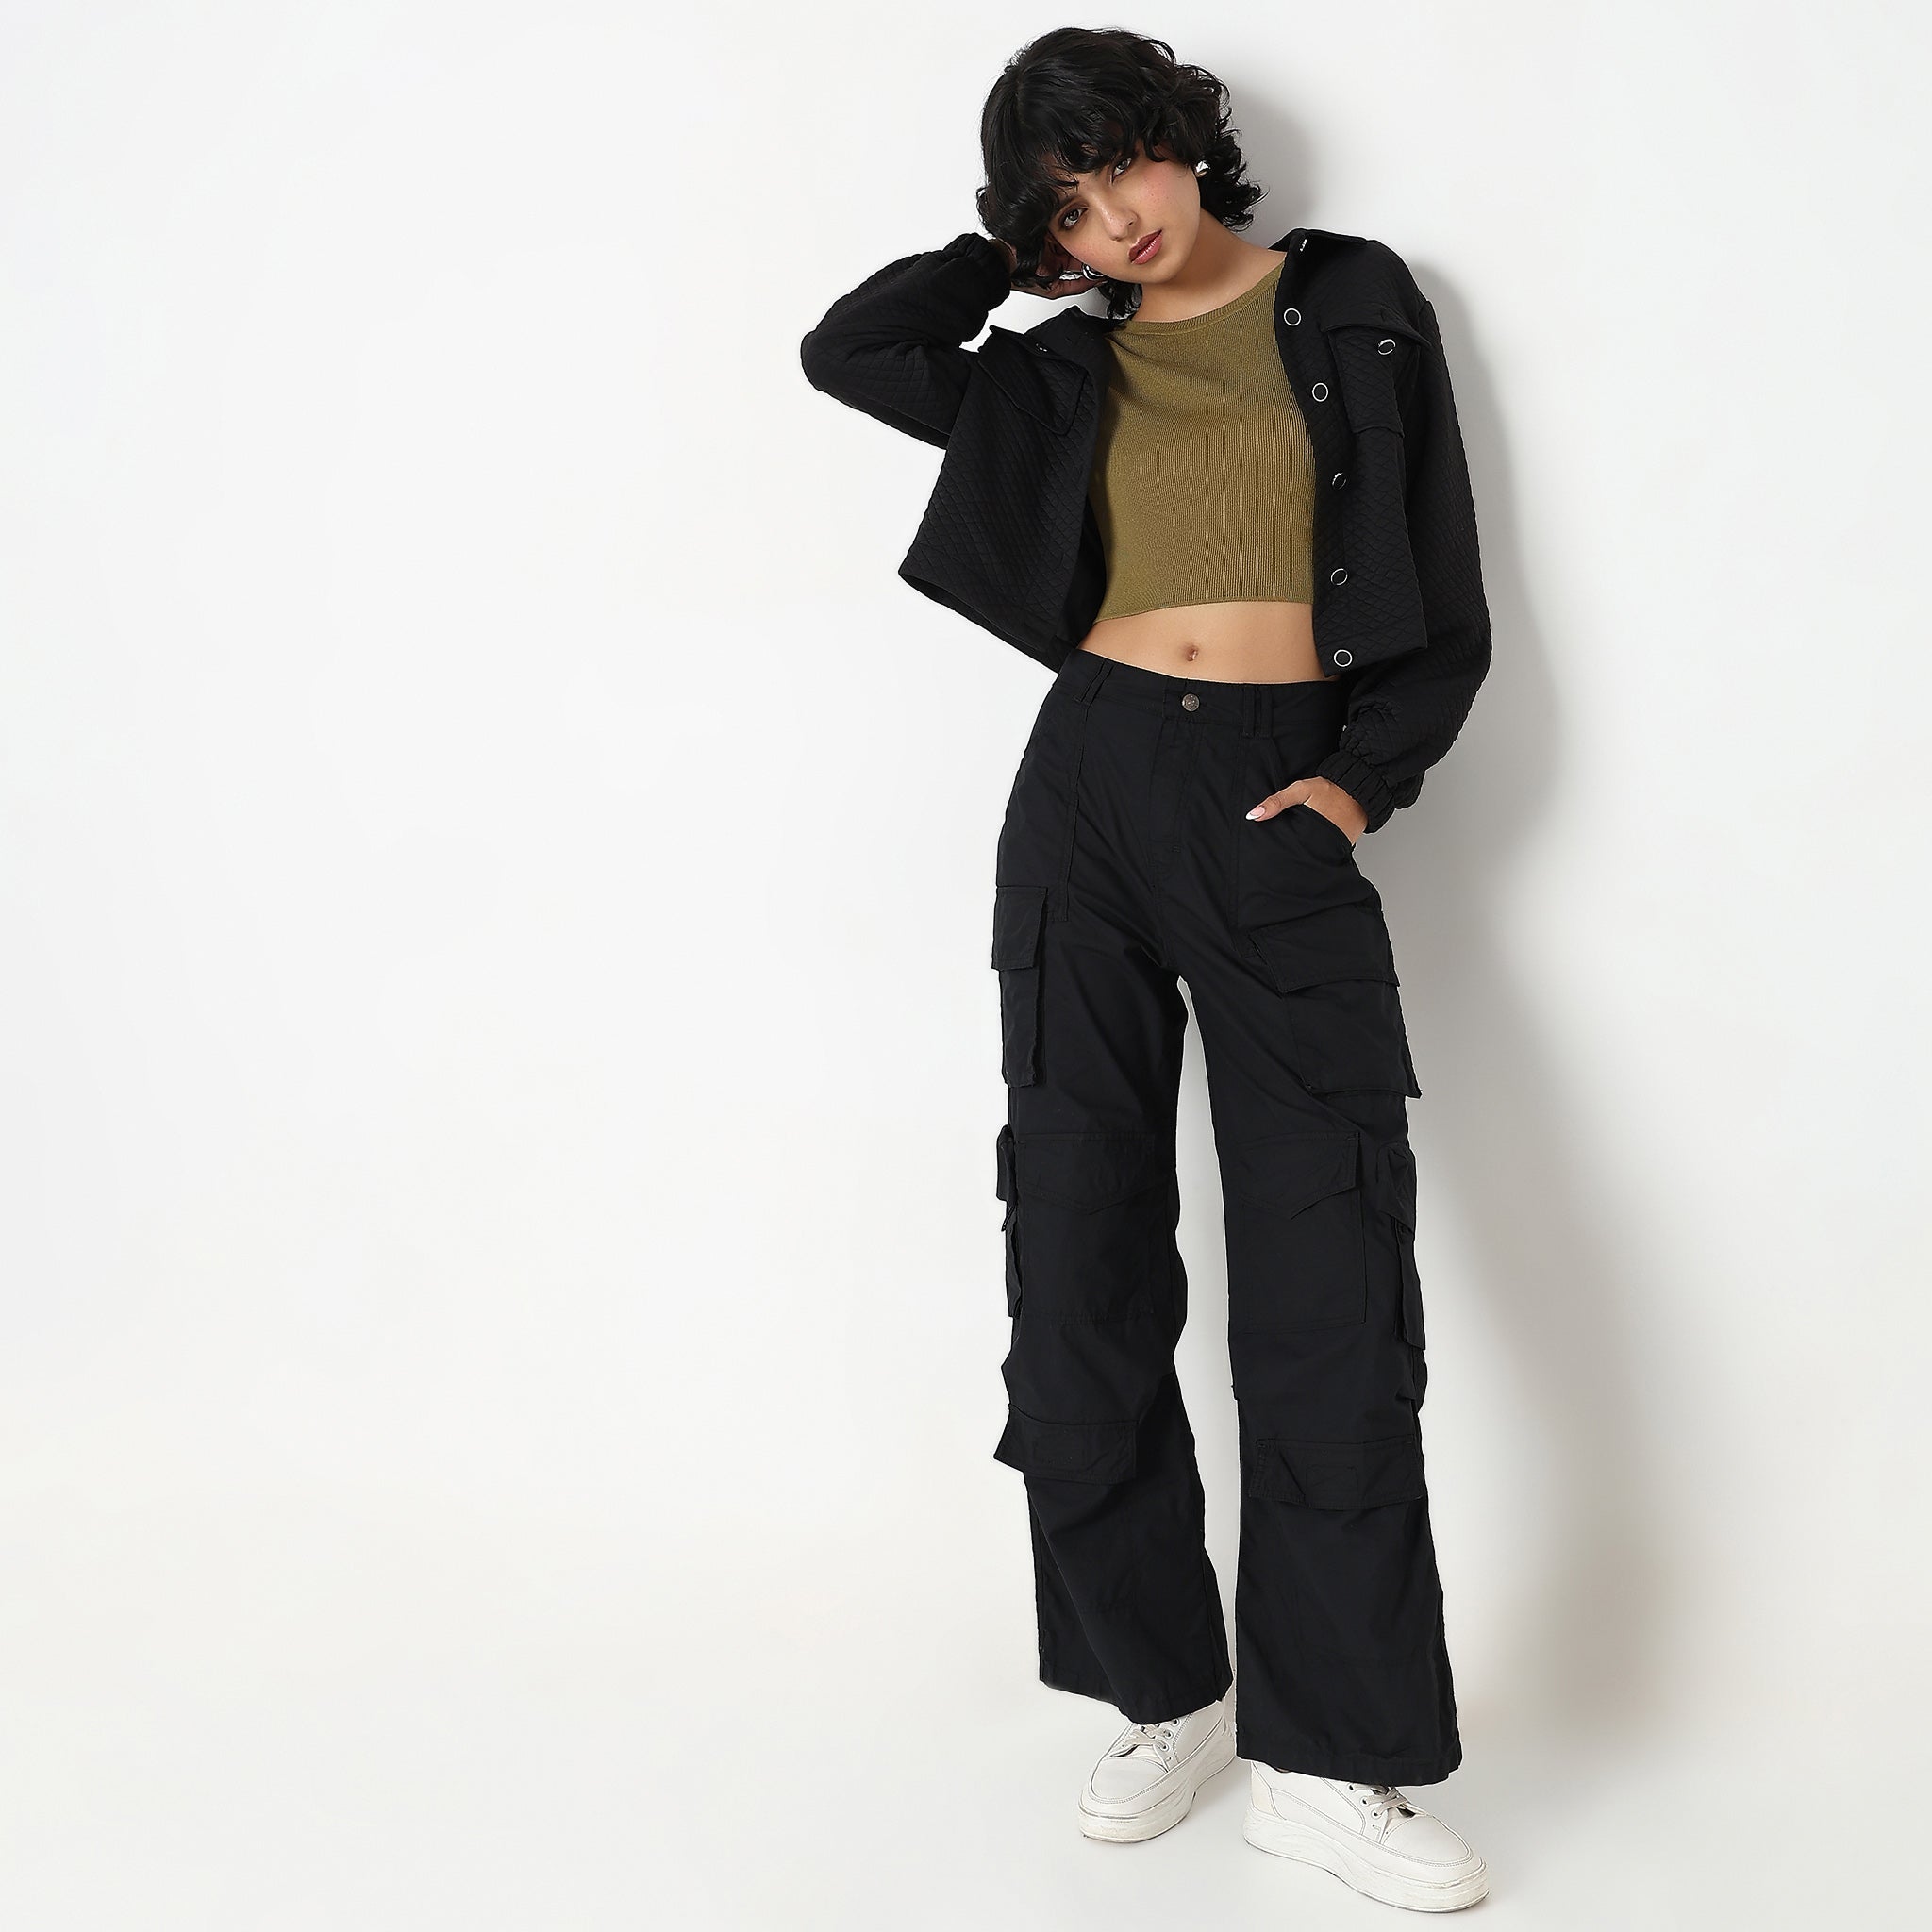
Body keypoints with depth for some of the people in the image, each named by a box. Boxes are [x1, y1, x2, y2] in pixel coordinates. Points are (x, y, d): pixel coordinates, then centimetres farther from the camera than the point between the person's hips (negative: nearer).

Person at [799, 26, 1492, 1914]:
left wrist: (1360, 777, -5)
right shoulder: (1063, 368, 15)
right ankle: (1167, 1695, 14)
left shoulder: (1352, 307, 9)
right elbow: (847, 349, 4)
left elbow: (1442, 599, 7)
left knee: (1335, 1278, -11)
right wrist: (1006, 251, 12)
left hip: (1285, 805, -2)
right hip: (1090, 790, 3)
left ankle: (1329, 1757, -3)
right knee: (1081, 1259, 1)